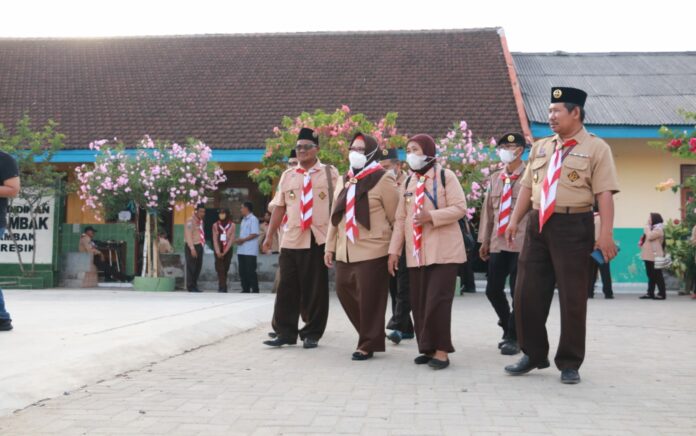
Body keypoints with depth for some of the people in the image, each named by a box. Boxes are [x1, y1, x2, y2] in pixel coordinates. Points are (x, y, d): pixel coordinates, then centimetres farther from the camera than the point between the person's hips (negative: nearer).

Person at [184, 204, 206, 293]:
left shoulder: (200, 221, 14)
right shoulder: (190, 221, -13)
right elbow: (188, 235, -18)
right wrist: (192, 249, -23)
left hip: (199, 246, 8)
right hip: (192, 247, -8)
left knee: (198, 267, 11)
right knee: (191, 267, -3)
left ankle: (194, 286, 20)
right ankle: (190, 287, 3)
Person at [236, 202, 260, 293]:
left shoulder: (253, 219, -8)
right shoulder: (244, 220, 19)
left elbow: (255, 234, -15)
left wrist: (243, 240, -16)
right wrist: (238, 240, 3)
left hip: (250, 251, -9)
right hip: (241, 250, 9)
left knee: (251, 271, -6)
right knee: (242, 271, 8)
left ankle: (255, 290, -1)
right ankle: (245, 289, 14)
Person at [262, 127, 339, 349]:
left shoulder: (330, 173, 4)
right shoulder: (287, 175, 12)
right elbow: (279, 207, 12)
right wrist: (269, 236, 10)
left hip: (319, 239, -2)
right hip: (291, 239, 3)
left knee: (315, 289, 4)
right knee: (287, 288, 4)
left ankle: (312, 334, 15)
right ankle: (285, 332, 13)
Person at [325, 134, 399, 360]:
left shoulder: (383, 180, -6)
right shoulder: (345, 181, 15)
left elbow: (396, 218, -4)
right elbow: (335, 216, 18)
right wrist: (330, 246, 15)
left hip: (372, 251, -7)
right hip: (345, 252, 7)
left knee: (369, 299, -3)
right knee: (345, 293, 11)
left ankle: (368, 344, 12)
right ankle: (369, 334, 28)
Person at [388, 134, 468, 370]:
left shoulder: (445, 176, -2)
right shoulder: (408, 182, 16)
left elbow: (460, 208, -10)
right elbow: (400, 218, 15)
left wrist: (431, 216, -21)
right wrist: (394, 250, 10)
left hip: (443, 251, -6)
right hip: (416, 253, 6)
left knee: (437, 300, -10)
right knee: (419, 302, 5)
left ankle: (441, 350, -3)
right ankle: (428, 348, 14)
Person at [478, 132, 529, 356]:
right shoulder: (495, 178, 13)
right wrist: (485, 240, 15)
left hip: (522, 243, -6)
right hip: (498, 243, 6)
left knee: (518, 292, -2)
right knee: (493, 290, 8)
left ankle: (514, 337, 13)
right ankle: (508, 329, 30)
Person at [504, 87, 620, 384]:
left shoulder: (596, 148, -2)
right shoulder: (540, 147, 15)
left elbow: (604, 193, -10)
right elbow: (527, 187, 16)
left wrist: (606, 233, -18)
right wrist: (515, 221, 9)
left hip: (573, 226, -5)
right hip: (538, 225, 6)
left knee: (572, 298, 3)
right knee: (528, 293, 7)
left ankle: (569, 363, 16)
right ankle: (533, 354, 23)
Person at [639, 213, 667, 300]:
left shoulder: (658, 229, -10)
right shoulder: (651, 228, 21)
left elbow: (650, 237, -23)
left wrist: (647, 227, -10)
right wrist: (642, 242, 7)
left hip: (655, 256, -10)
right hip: (649, 256, 10)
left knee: (657, 275, -7)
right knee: (651, 275, 10)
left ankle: (662, 293, -3)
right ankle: (650, 293, 12)